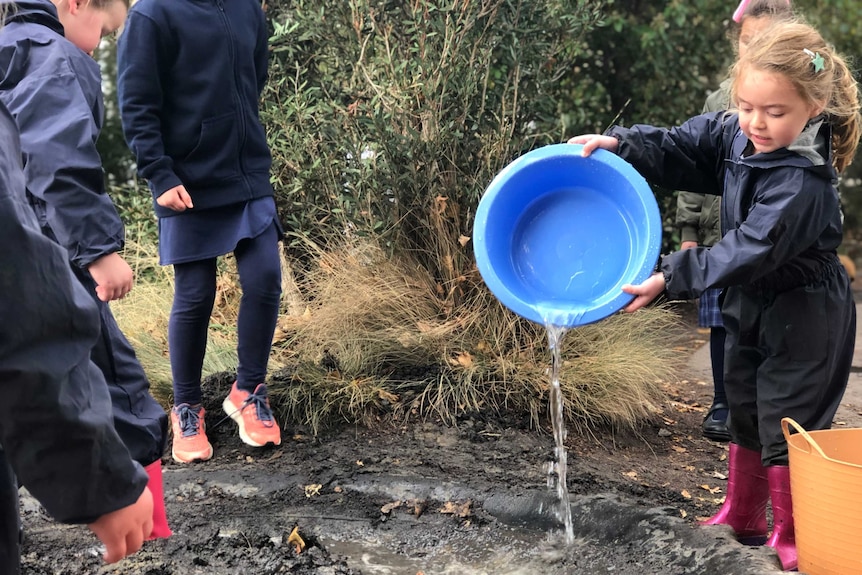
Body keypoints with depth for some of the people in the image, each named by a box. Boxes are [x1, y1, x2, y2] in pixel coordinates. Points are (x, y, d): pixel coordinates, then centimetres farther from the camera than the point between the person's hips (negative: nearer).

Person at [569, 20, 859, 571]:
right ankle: (743, 516, 36)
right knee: (745, 414, 19)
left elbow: (750, 251, -32)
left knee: (786, 428, 2)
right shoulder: (735, 134, -7)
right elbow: (677, 148, 1)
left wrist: (671, 278, -33)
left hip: (803, 316, -8)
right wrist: (618, 144, -15)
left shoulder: (804, 181, -30)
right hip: (753, 304, 8)